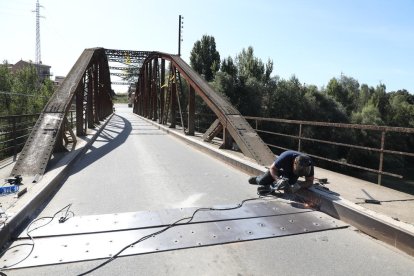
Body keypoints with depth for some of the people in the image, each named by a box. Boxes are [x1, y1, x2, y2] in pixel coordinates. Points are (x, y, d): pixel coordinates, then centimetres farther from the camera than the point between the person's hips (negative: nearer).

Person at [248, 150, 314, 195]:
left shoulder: (309, 163, -35)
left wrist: (298, 186, -41)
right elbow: (272, 168, -27)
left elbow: (310, 182, -23)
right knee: (262, 181, -11)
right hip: (280, 168, -1)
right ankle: (258, 179, 26)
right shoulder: (286, 157, -42)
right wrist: (278, 180, -43)